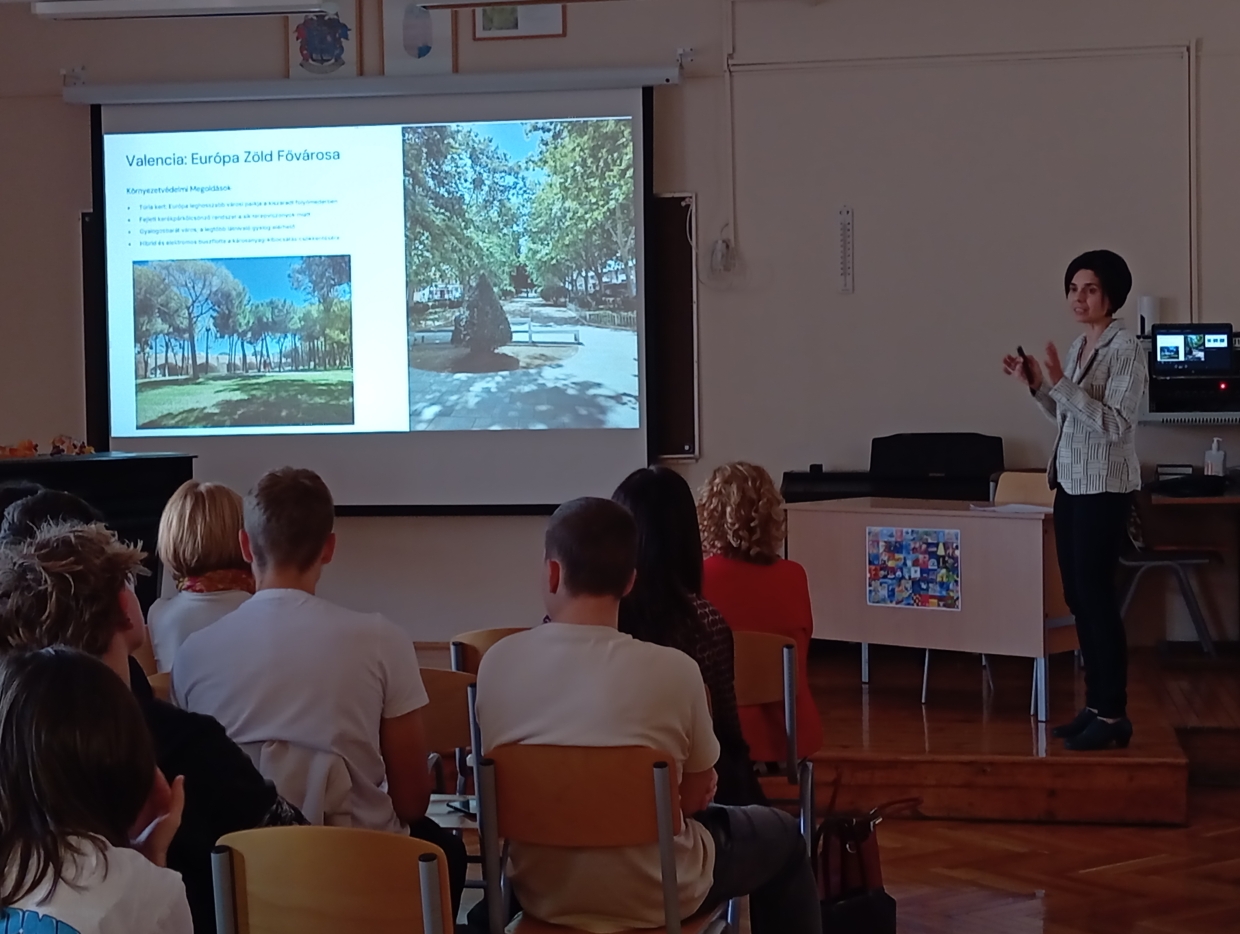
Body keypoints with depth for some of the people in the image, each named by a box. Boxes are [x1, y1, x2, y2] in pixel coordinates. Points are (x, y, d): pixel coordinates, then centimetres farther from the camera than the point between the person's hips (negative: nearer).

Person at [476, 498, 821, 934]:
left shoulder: (496, 663, -13)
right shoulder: (672, 669, -22)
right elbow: (695, 796, -8)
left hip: (542, 891, 4)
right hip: (652, 895, -4)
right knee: (782, 836, 25)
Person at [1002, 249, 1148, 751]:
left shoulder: (1126, 349, -14)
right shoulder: (1078, 346, 12)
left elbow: (1114, 425, -22)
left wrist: (1060, 382, -27)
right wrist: (1035, 383, 5)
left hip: (1104, 488, -9)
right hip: (1070, 482, 9)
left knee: (1096, 596, -6)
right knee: (1077, 596, 10)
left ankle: (1113, 714, 1)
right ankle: (1095, 704, 18)